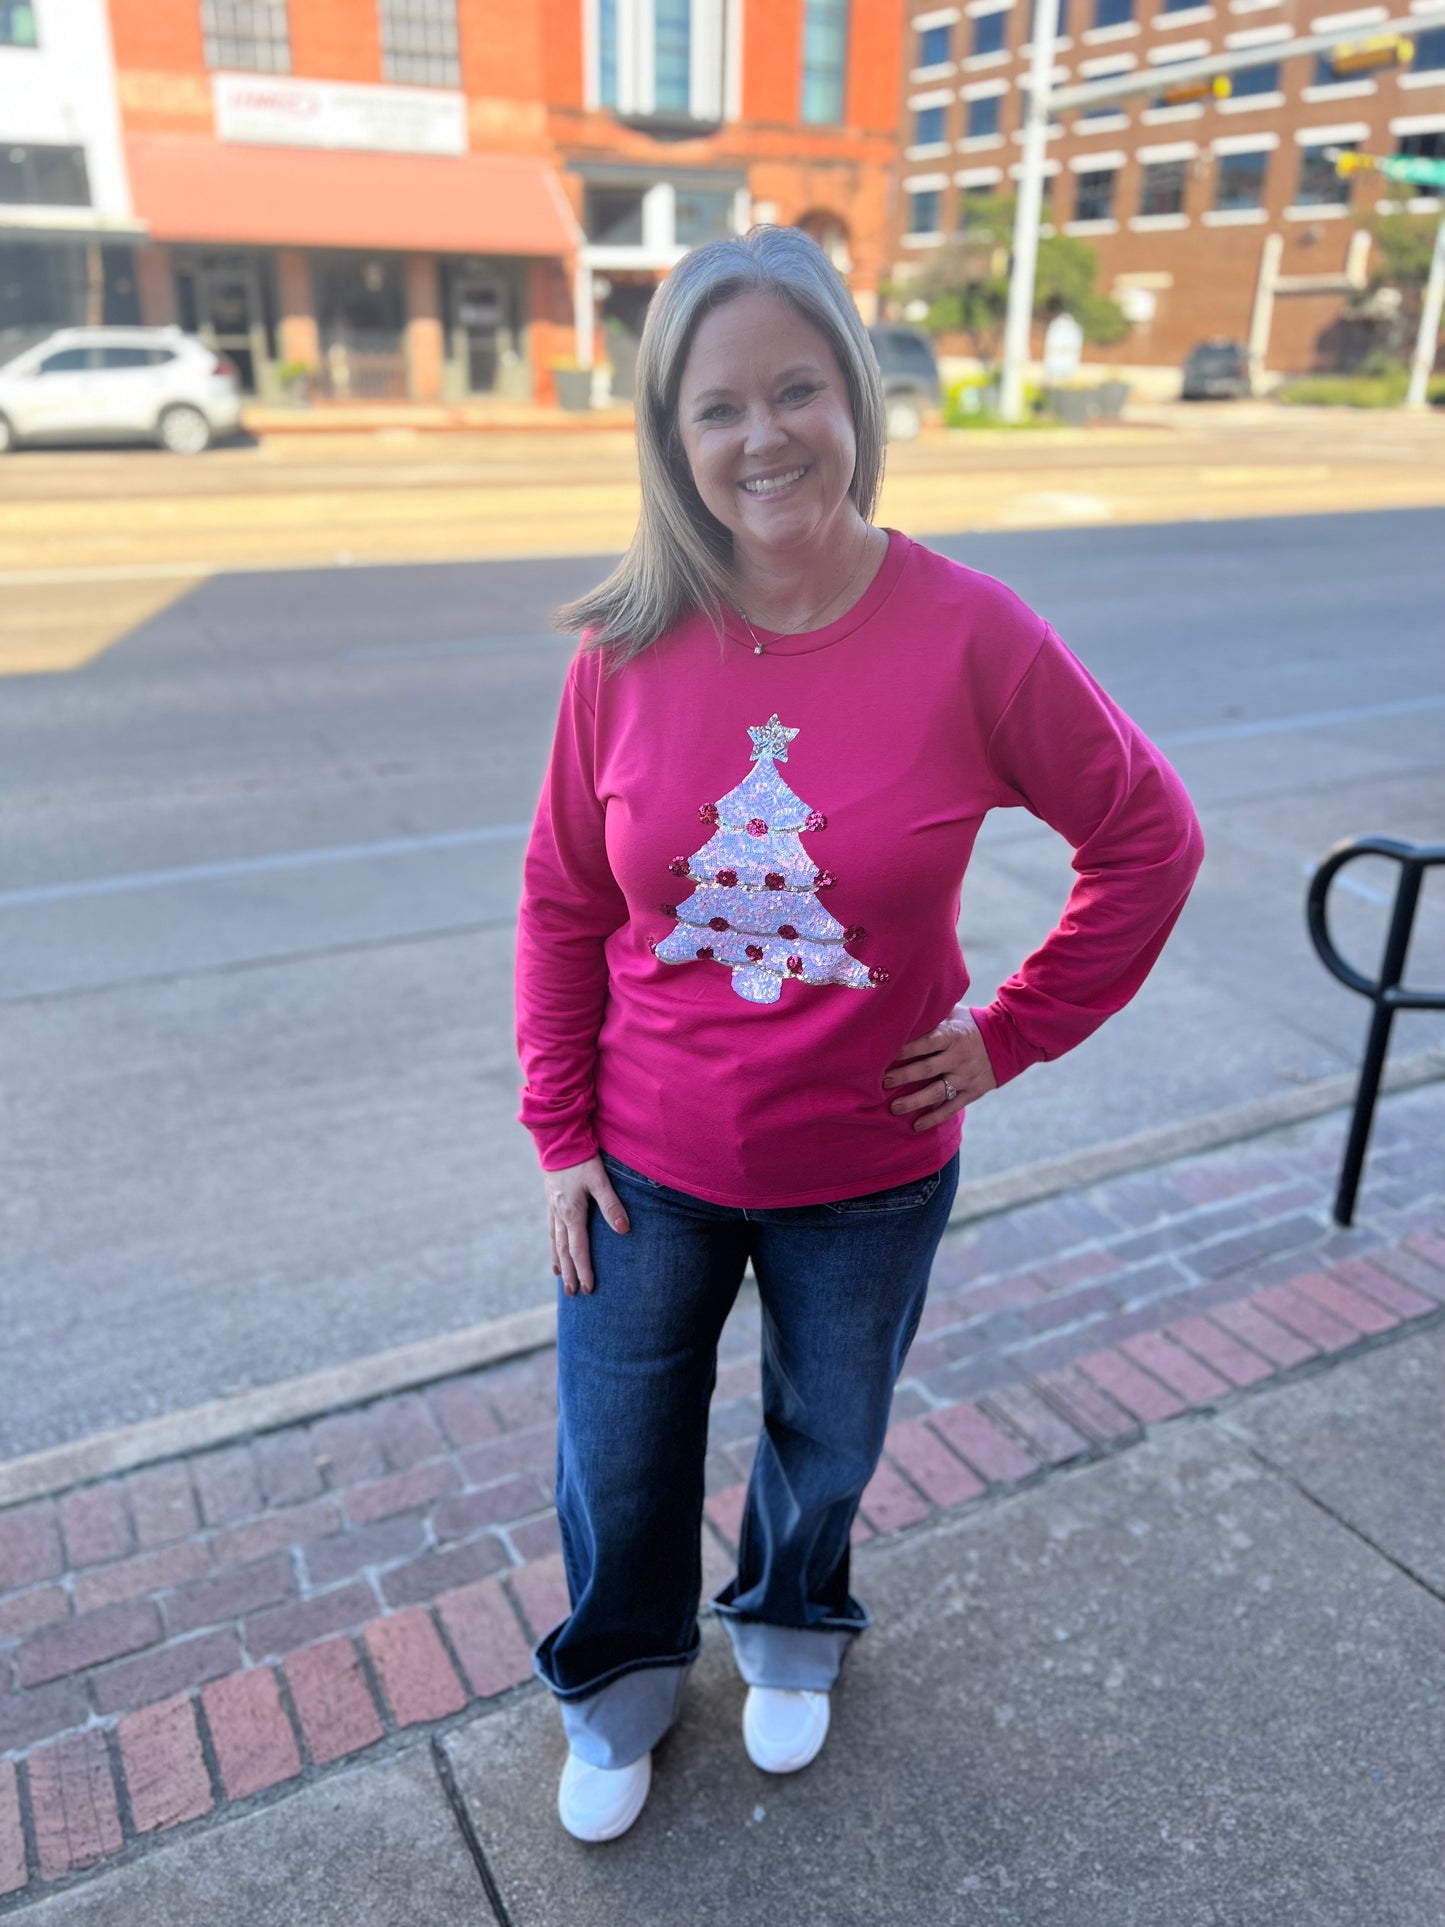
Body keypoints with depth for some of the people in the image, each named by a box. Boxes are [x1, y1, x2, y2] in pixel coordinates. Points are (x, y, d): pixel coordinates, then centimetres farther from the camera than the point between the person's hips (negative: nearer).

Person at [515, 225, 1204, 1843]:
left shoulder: (969, 634, -16)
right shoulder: (627, 648, -11)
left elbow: (1148, 839, -5)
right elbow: (563, 900, -2)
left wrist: (1010, 1036, -6)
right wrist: (560, 1133, -1)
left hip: (870, 1172, 0)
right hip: (647, 1164, 1)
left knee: (826, 1441, 24)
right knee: (619, 1466, 19)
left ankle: (790, 1631, 59)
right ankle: (620, 1684, 52)